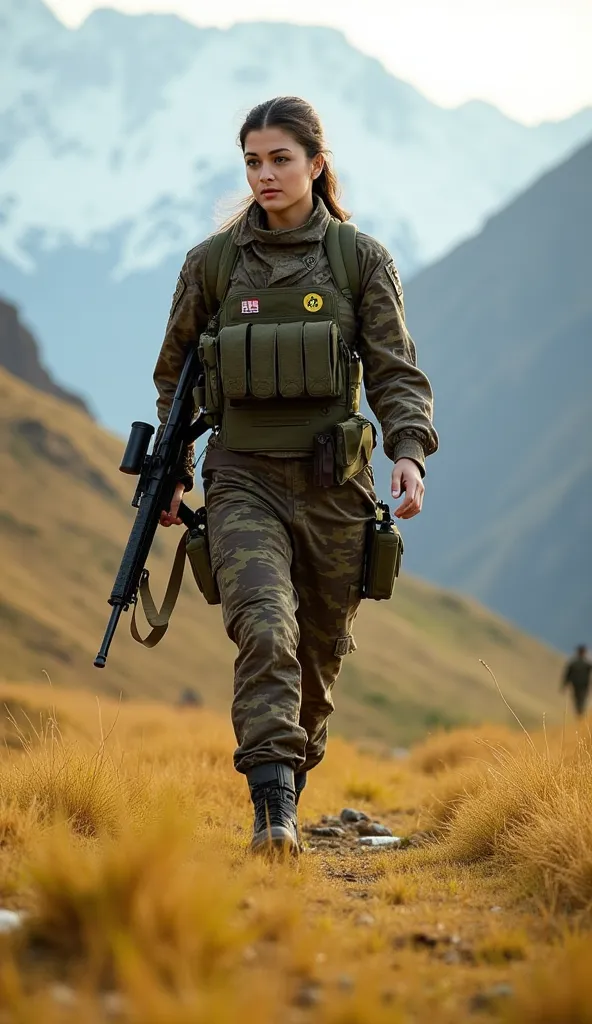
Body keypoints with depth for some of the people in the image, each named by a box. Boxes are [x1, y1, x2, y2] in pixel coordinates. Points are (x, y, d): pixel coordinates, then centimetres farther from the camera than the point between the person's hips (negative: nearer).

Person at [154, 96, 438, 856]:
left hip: (332, 483, 1)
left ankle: (293, 773, 36)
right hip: (244, 480, -1)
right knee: (264, 624, -23)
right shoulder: (210, 265, 5)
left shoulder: (362, 260, 2)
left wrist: (409, 451, -17)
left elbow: (395, 372, 0)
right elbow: (174, 374, 17)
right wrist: (171, 476, 17)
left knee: (321, 650, 10)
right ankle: (273, 812, -30)